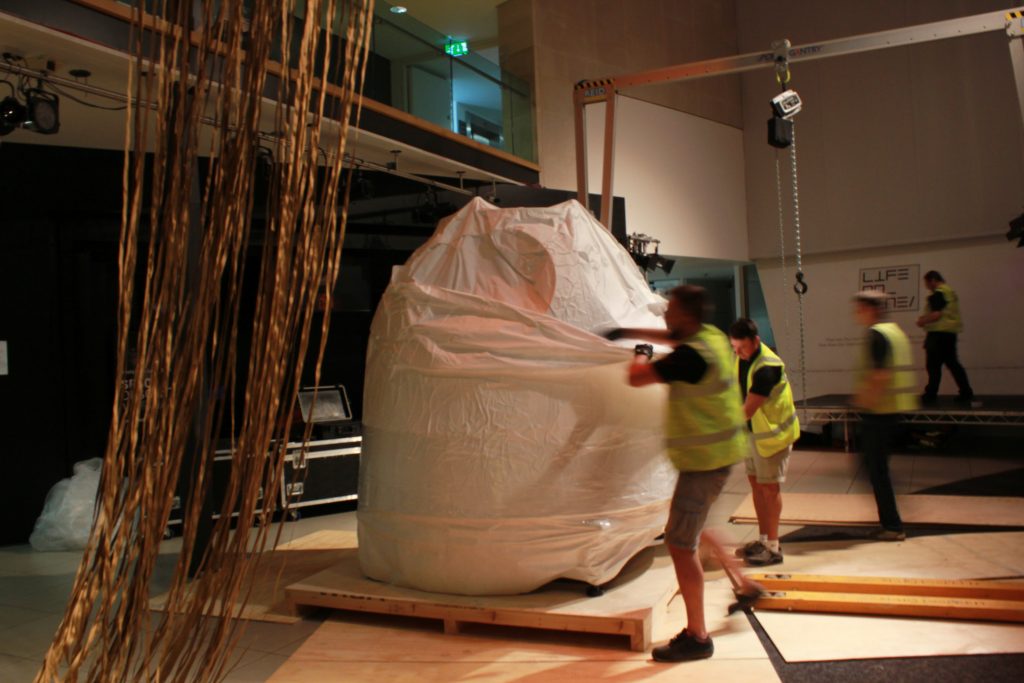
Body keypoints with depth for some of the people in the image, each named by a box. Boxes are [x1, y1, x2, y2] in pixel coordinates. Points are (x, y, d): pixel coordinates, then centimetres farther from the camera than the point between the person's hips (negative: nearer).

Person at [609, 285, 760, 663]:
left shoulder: (691, 355, -25)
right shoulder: (710, 335, 3)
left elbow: (636, 378, -22)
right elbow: (671, 336, 22)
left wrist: (640, 357, 0)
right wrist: (626, 331, 19)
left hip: (704, 459, -10)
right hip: (719, 450, 10)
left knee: (680, 543, -4)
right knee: (690, 526, 27)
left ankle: (696, 637, 5)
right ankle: (743, 583, 35)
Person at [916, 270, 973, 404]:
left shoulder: (938, 294, -14)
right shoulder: (950, 291, 19)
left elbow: (937, 314, -21)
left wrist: (923, 321, -6)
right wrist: (926, 317, 19)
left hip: (939, 333, -10)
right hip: (951, 333, 10)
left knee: (933, 365, -4)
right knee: (952, 363, 13)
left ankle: (930, 395, -1)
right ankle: (966, 393, 13)